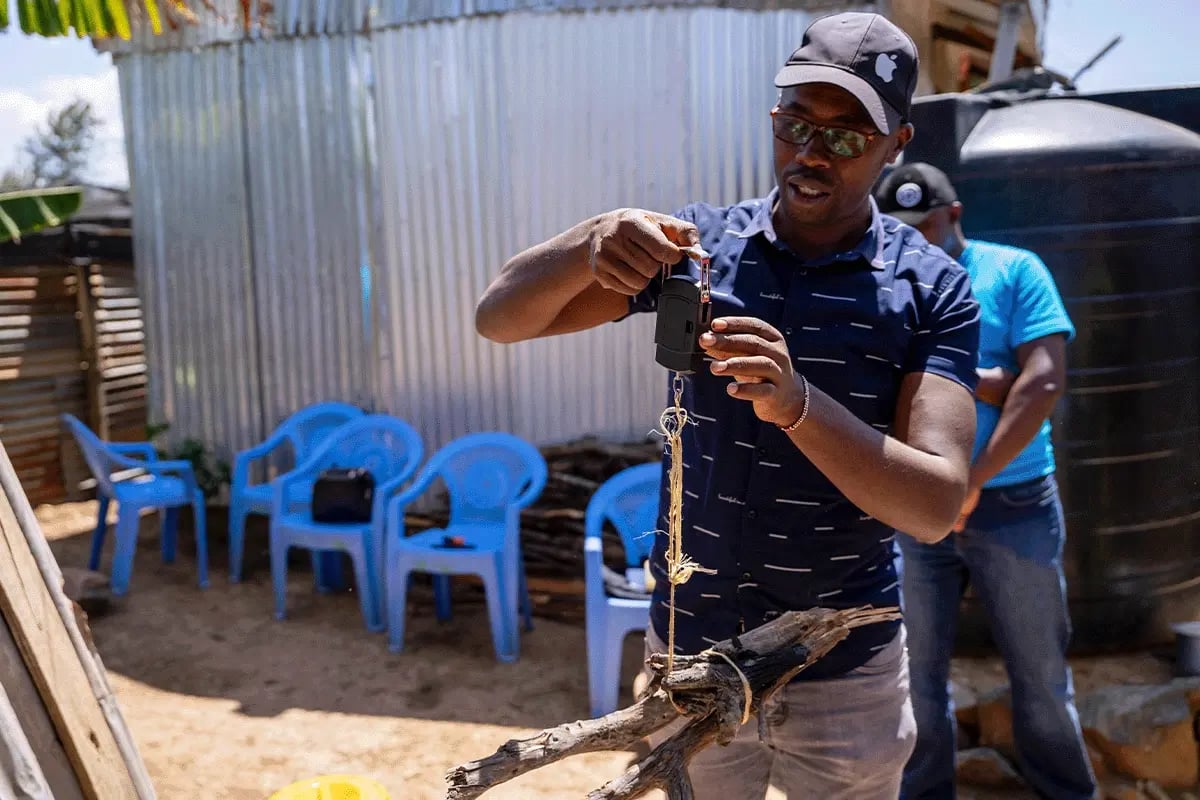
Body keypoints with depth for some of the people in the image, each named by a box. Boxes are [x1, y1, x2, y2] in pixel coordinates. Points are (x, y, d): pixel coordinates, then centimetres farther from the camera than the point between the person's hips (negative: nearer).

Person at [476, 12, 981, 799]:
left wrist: (797, 402, -37)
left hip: (843, 670, -1)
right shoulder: (695, 243, -5)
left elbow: (937, 506, -20)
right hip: (688, 647, 2)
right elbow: (501, 317, -9)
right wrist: (588, 246, -31)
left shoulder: (932, 290, -11)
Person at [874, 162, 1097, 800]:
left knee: (1039, 672, 11)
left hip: (1013, 503, -1)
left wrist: (972, 482, -15)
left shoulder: (1014, 271, 0)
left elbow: (1044, 381, -11)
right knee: (916, 671, 9)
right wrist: (982, 381, -11)